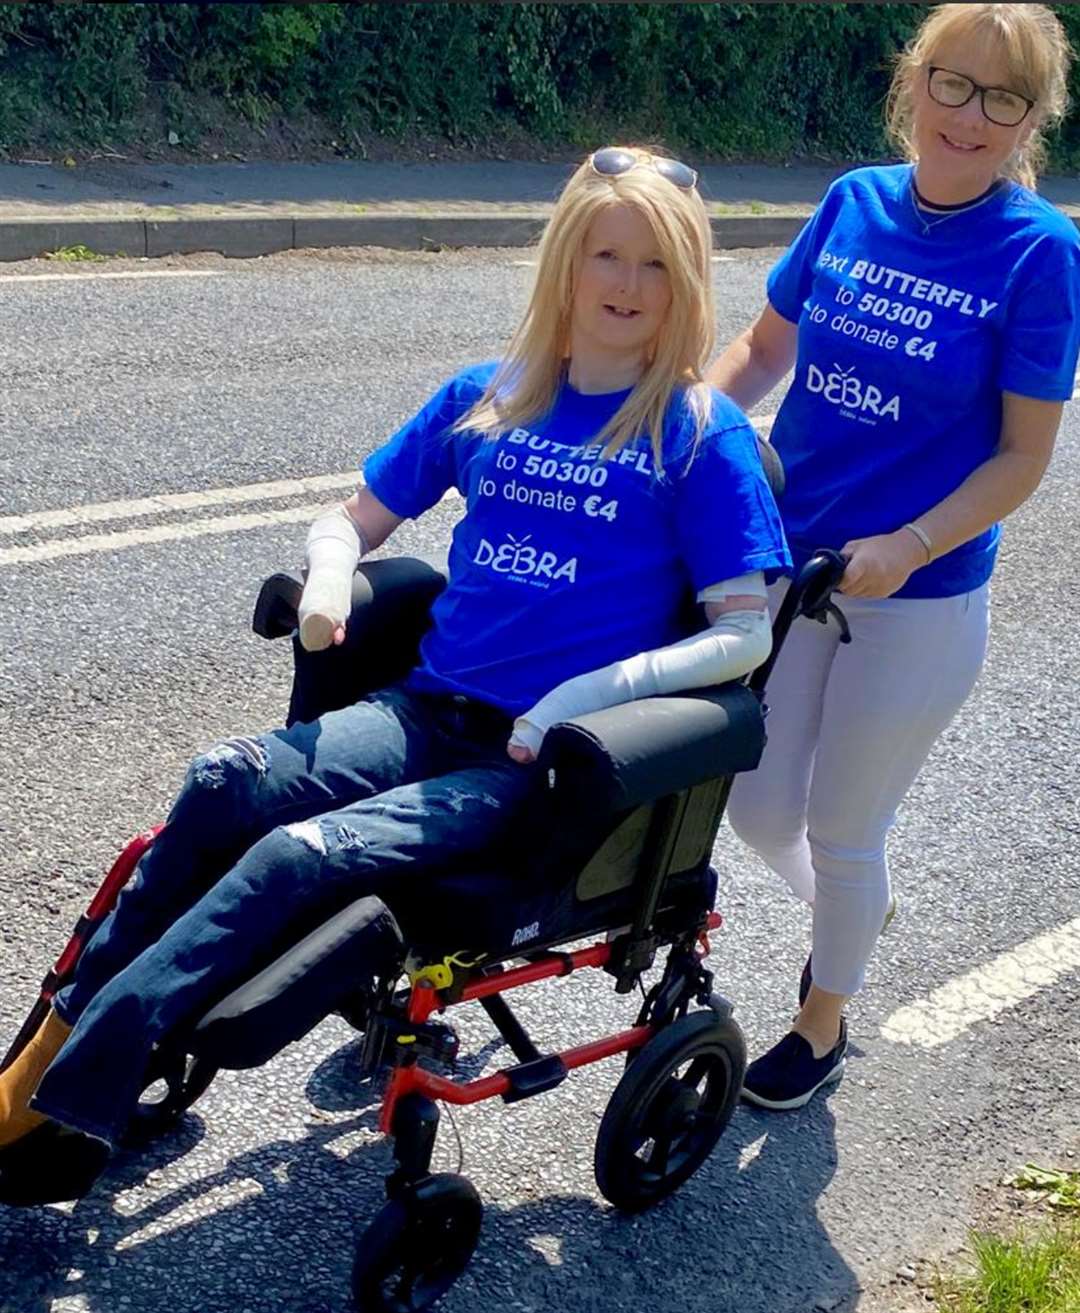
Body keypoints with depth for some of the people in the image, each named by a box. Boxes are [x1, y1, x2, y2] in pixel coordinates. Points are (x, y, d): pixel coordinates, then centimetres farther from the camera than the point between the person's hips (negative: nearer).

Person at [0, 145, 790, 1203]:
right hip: (428, 710, 5)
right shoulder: (486, 397, 11)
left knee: (301, 856, -26)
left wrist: (591, 694, -18)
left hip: (544, 761, -4)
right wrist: (328, 578, -3)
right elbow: (357, 518, 21)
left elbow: (747, 632, -6)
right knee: (224, 780, -23)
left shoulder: (700, 434, -1)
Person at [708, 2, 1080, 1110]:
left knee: (841, 829, 11)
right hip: (787, 563, 4)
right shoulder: (854, 201, -2)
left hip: (917, 598, -4)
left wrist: (906, 548, -24)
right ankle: (852, 908, 48)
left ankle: (823, 1020, 39)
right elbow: (763, 349, 8)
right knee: (759, 808, 13)